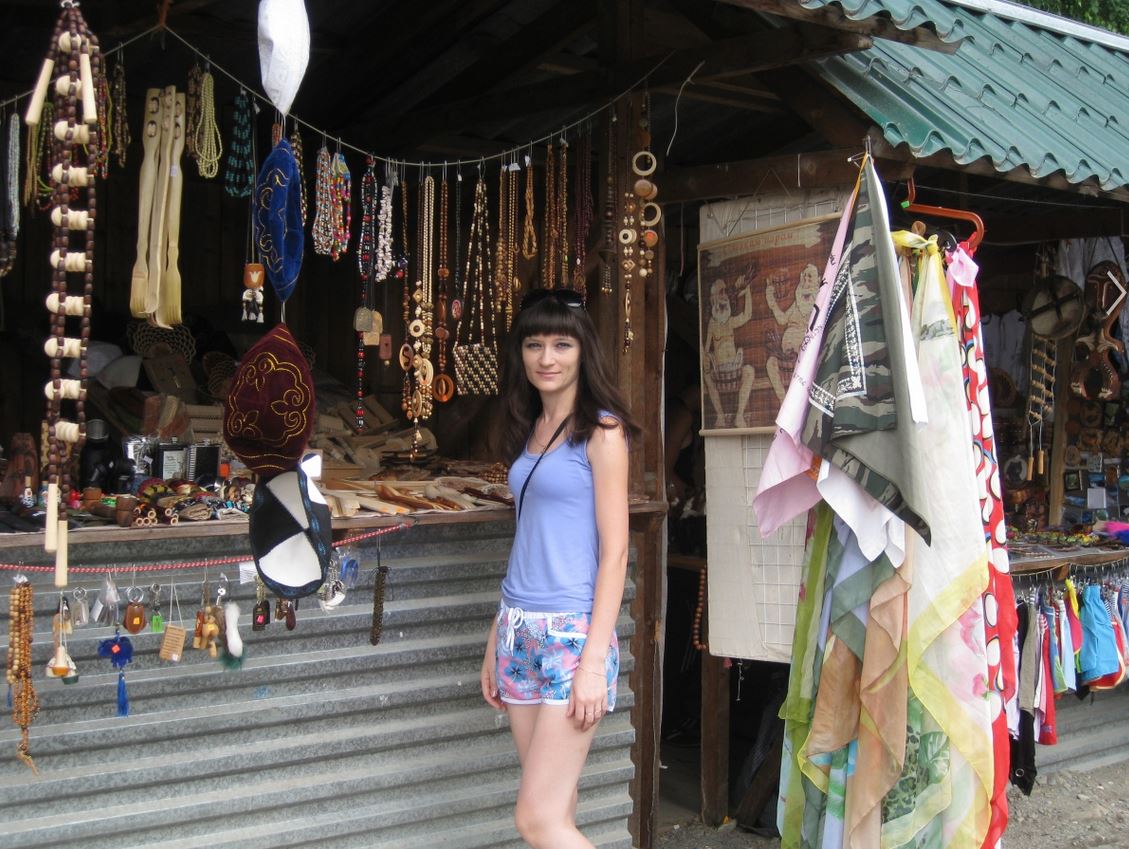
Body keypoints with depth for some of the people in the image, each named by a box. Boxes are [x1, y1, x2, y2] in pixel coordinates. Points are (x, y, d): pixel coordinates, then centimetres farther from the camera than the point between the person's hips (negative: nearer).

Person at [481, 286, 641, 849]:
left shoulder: (600, 431, -7)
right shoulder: (530, 431, 14)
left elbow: (613, 551, -11)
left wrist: (595, 660, -17)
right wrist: (497, 639, 17)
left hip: (573, 632, -7)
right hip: (521, 631, 7)